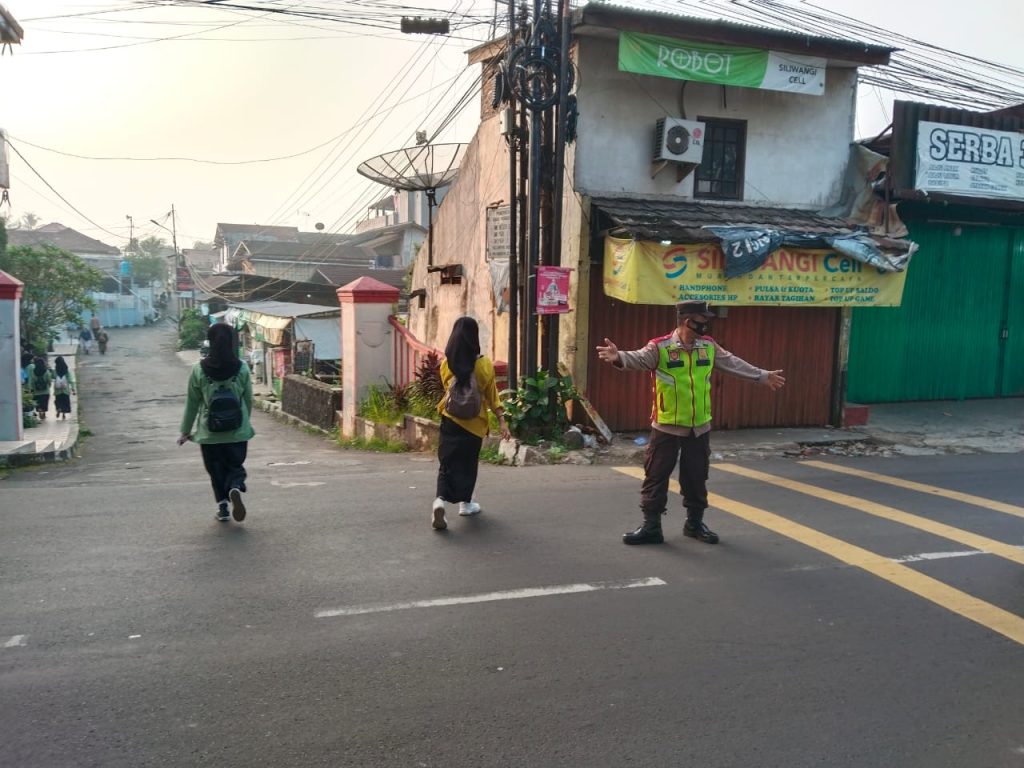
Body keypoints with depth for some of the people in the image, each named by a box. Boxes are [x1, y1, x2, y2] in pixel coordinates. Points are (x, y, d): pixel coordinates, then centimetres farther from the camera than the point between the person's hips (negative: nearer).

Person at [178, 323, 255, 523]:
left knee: (216, 470, 16)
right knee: (235, 466, 12)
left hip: (209, 432, 0)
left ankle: (222, 505, 14)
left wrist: (186, 431, 10)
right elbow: (248, 400, 2)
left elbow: (192, 403, -1)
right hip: (237, 431, 0)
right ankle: (235, 488, -16)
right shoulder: (242, 368, -6)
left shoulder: (199, 370, -8)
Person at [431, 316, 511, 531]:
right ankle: (465, 503, 26)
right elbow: (492, 396, -7)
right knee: (468, 463, 15)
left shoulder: (446, 364, -4)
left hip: (450, 419, 1)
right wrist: (502, 421, -3)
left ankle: (441, 500, -19)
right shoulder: (484, 365, -10)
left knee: (448, 463, 3)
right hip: (474, 422, -1)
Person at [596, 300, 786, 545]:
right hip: (667, 427, -4)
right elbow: (638, 359, -29)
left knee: (696, 478, 14)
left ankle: (695, 523, 31)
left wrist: (763, 376, 20)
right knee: (656, 477, 2)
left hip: (700, 427, 4)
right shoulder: (660, 347, -13)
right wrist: (619, 357, -51)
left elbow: (734, 364, 16)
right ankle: (651, 526, 12)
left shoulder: (709, 346, 4)